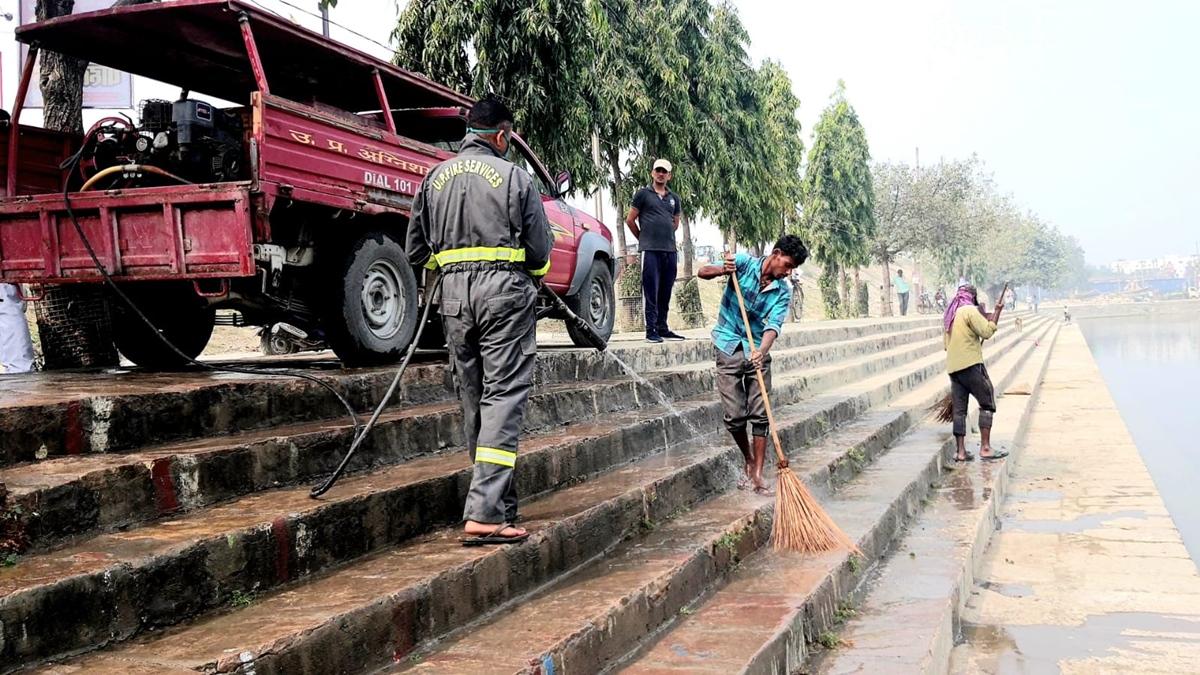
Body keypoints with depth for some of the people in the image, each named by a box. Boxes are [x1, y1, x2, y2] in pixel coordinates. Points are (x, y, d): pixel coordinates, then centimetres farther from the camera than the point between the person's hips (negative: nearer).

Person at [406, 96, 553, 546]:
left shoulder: (435, 178, 10)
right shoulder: (515, 178, -3)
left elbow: (417, 252, 14)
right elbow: (540, 251, -1)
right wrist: (531, 271, 20)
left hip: (455, 294, 5)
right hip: (505, 291, -5)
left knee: (474, 401, 14)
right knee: (503, 398, -5)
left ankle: (498, 503, 24)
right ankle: (485, 513, -14)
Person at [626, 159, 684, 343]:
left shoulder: (674, 198, 16)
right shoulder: (643, 194, 3)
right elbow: (630, 220, 5)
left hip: (670, 250, 5)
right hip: (650, 251, -5)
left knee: (665, 293, 8)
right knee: (651, 292, -6)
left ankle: (662, 328, 15)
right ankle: (651, 330, -4)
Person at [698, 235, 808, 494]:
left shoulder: (783, 292, -2)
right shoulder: (744, 263, -6)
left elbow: (774, 325, -16)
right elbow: (703, 272, -6)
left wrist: (762, 351, -35)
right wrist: (723, 270, -28)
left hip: (757, 352, 2)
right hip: (729, 349, -2)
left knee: (760, 416, -3)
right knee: (735, 416, -4)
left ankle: (757, 474, 3)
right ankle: (749, 460, 21)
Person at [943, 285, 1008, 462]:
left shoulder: (949, 315, 19)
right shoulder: (970, 310, -5)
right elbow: (987, 331, -14)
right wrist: (997, 311, -4)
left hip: (952, 367, 8)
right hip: (970, 364, -8)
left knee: (959, 409, 6)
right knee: (987, 403, 0)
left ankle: (960, 451, 4)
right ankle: (985, 447, -5)